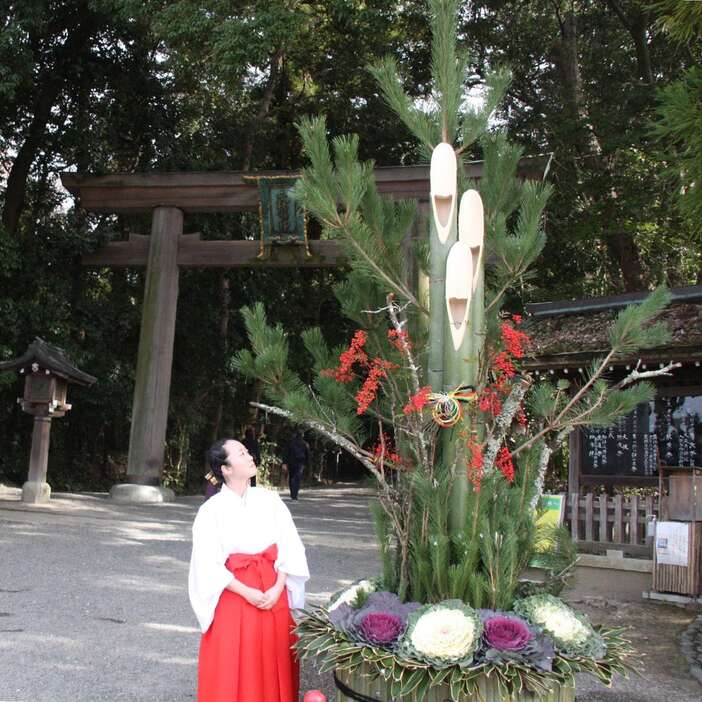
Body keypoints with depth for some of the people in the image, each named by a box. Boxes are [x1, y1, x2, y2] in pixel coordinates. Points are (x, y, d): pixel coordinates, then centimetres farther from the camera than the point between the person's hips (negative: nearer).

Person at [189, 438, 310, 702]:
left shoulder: (270, 499, 1)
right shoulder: (211, 510, -9)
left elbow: (289, 546, 0)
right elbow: (208, 565, -11)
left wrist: (278, 587, -11)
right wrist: (247, 592, -17)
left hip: (274, 593, 3)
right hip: (233, 596, -3)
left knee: (274, 664, 10)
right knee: (232, 669, 3)